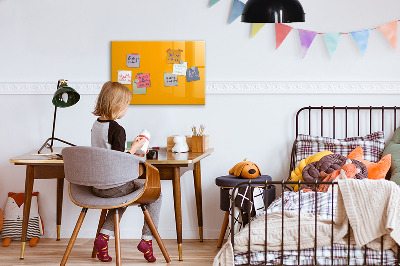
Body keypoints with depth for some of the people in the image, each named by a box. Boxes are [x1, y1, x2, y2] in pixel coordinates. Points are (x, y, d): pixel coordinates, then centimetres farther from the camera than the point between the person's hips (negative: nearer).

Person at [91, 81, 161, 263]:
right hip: (114, 186, -8)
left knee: (123, 197, 36)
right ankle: (146, 240, 8)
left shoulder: (96, 125, 6)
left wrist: (130, 154, 18)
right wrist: (134, 148, -9)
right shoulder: (117, 130, -20)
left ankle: (104, 236, 18)